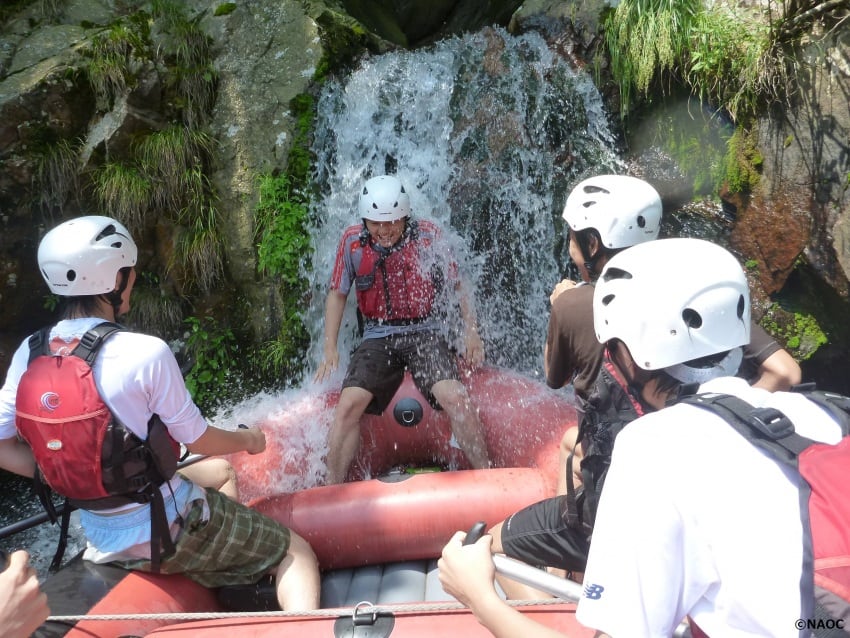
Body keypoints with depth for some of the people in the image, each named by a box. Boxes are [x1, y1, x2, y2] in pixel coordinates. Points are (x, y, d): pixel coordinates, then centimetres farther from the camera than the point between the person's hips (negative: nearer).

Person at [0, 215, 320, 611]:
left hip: (103, 542, 7)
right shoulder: (146, 353, -24)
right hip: (172, 530, -7)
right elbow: (199, 441, -13)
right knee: (297, 552, 9)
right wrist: (249, 439, 6)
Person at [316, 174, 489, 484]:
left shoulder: (427, 234, -5)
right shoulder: (352, 240, -2)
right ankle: (332, 489, 0)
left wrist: (471, 331, -2)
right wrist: (330, 349, 3)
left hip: (425, 333, -1)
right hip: (378, 338, 2)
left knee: (455, 398, -23)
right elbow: (337, 294, 9)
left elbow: (457, 286, 6)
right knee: (348, 405, -17)